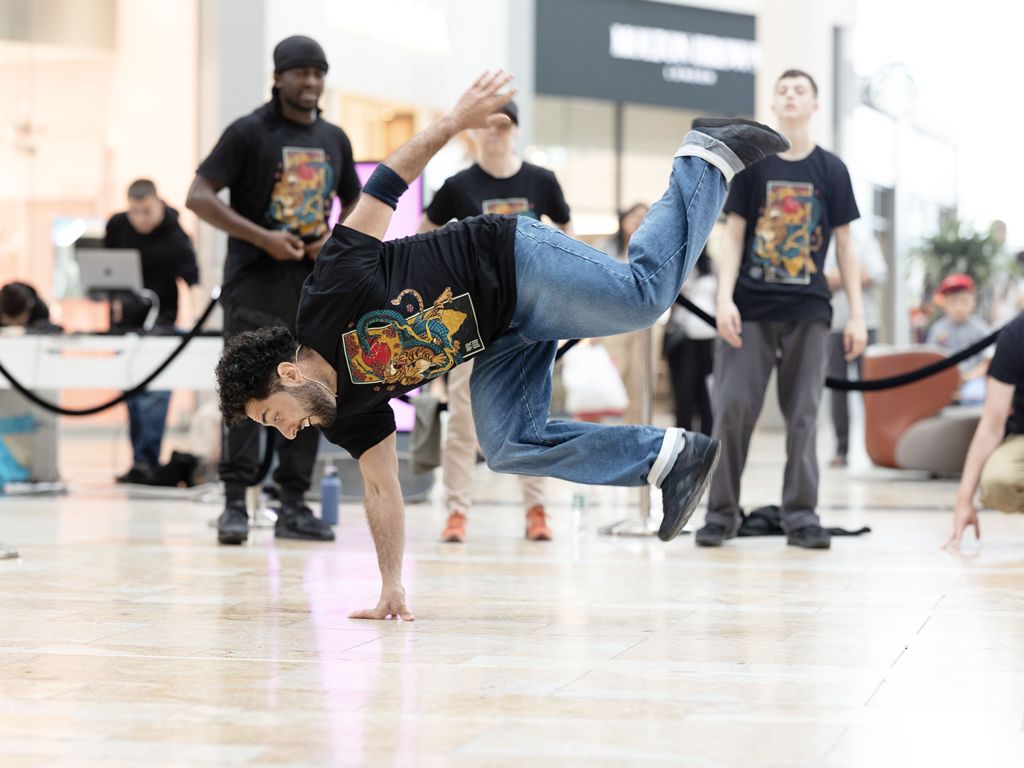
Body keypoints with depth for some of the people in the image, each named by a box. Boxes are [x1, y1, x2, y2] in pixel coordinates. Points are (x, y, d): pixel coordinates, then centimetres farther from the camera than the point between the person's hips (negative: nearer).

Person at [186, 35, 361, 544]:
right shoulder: (248, 133, -4)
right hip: (255, 282, -5)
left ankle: (294, 505, 11)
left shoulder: (334, 140, 13)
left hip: (314, 282, 5)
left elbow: (356, 207, 24)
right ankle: (235, 503, -7)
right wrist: (262, 237, -17)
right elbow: (199, 197, -10)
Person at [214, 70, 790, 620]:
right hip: (506, 337, 7)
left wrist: (454, 122, -18)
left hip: (515, 266, -7)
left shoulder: (331, 296, -21)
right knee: (509, 446, -11)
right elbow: (382, 488, 10)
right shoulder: (348, 413, 0)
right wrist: (392, 589, 6)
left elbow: (383, 189, -16)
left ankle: (708, 159, 4)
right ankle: (668, 458, -5)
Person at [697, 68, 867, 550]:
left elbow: (844, 245, 7)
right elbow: (733, 236, 2)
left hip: (806, 311, 1)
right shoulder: (751, 164, 3)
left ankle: (800, 515, 8)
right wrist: (724, 299, -9)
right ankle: (721, 513, 5)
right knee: (731, 410, -4)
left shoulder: (831, 170, 5)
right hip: (750, 308, -1)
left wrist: (856, 314, 2)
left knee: (802, 415, 2)